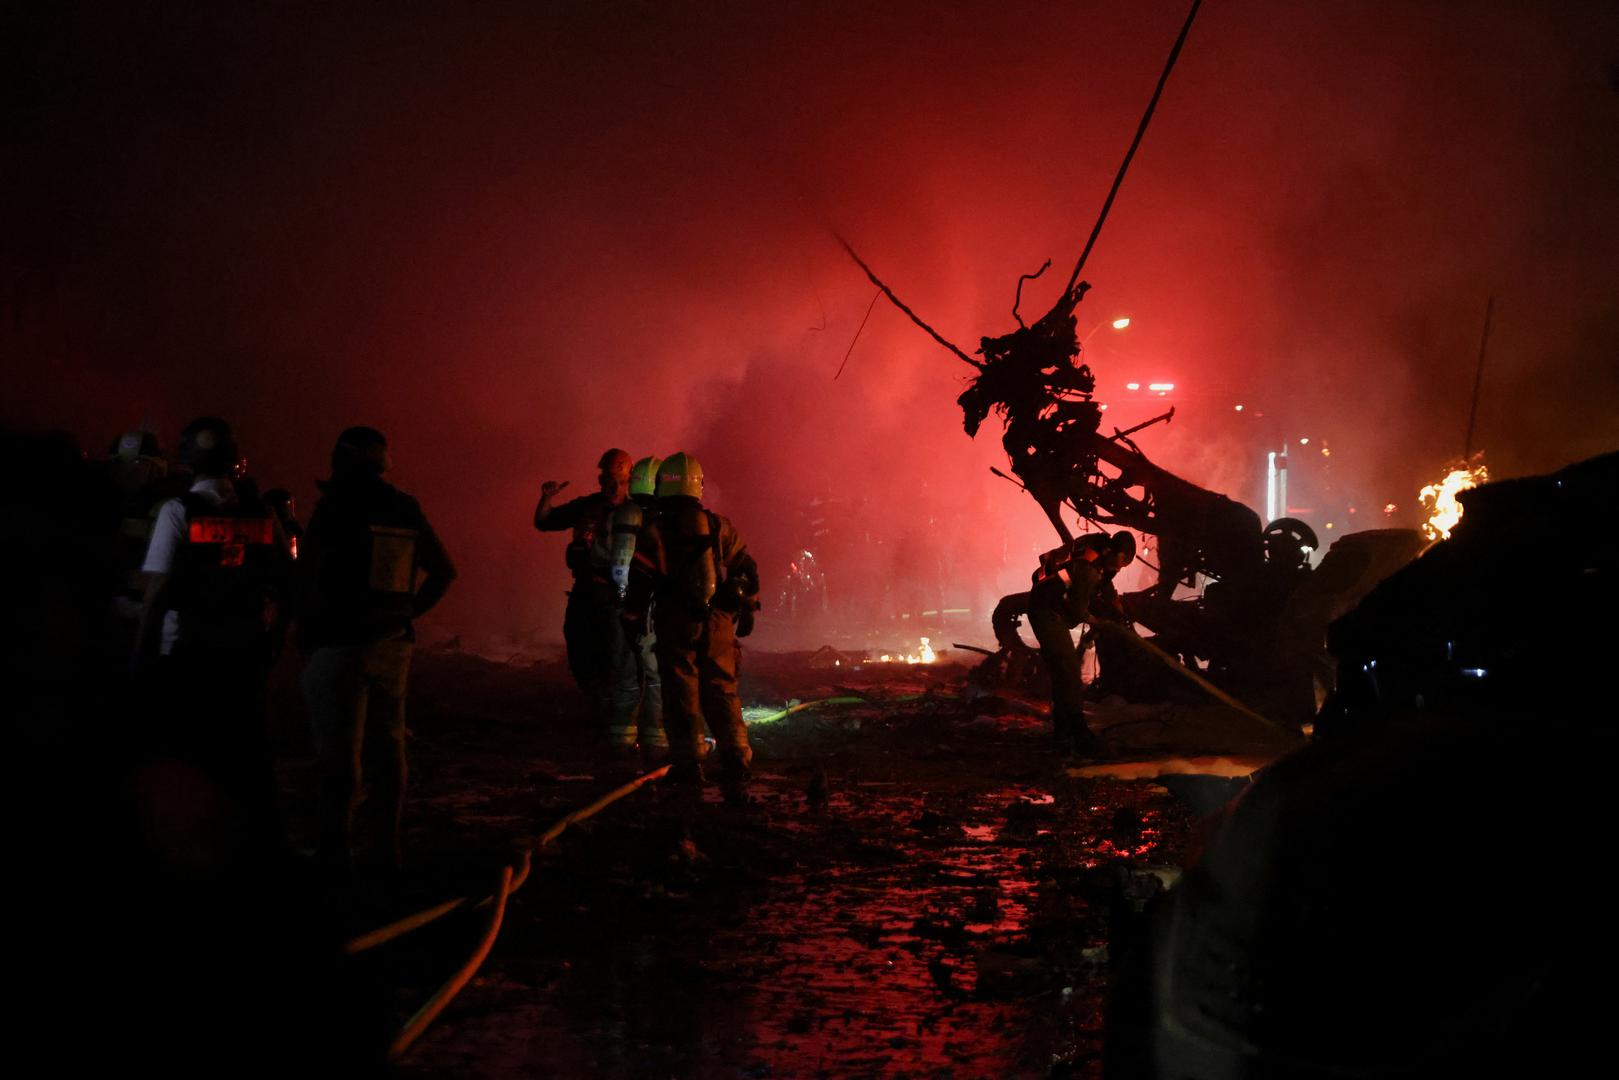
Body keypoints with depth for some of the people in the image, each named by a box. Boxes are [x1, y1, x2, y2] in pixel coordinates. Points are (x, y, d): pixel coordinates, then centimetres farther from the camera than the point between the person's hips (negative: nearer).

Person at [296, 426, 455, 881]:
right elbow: (443, 571, 15)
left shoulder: (335, 507, -10)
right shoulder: (406, 510, 7)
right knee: (387, 746, 13)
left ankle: (336, 854, -3)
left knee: (339, 752, -3)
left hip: (339, 643, -5)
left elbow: (309, 578, -12)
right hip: (393, 645, 5)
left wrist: (306, 637, -2)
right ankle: (389, 847, 17)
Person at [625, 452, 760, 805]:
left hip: (675, 627, -2)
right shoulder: (720, 527, 6)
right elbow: (746, 571, 9)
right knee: (722, 695, 6)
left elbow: (639, 582, -2)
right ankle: (735, 769, -2)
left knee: (681, 697, 4)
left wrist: (633, 620, 11)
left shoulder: (654, 532, -2)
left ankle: (687, 770, 2)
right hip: (718, 627, 2)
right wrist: (746, 611, 20)